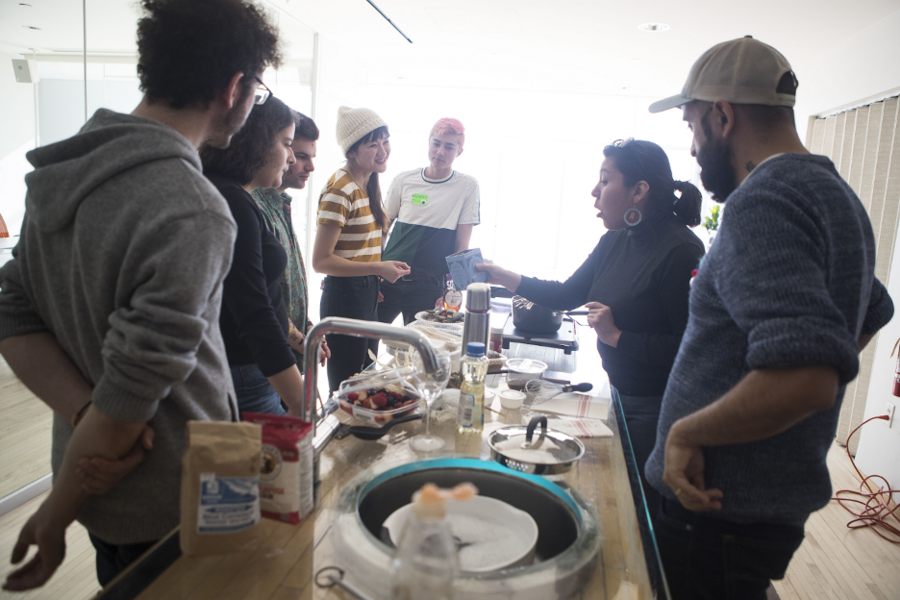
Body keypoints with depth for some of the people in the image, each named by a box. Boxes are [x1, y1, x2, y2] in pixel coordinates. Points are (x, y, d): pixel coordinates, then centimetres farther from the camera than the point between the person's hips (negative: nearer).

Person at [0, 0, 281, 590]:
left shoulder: (63, 171, -3)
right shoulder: (193, 216, -30)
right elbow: (124, 406, -26)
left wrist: (86, 413, -14)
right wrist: (55, 519, -10)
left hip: (93, 475, 7)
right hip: (172, 511, -7)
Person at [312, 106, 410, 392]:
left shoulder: (369, 184, 11)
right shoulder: (340, 189, -18)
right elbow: (321, 260, -20)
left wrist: (374, 281, 9)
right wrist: (378, 268, -21)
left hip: (367, 296, 9)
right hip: (345, 296, -9)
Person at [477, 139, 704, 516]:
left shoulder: (680, 252, -24)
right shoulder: (615, 241, 3)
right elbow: (568, 294, 12)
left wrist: (616, 336, -23)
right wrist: (506, 279, 6)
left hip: (657, 407, -8)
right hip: (621, 393, 8)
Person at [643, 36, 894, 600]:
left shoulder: (762, 201, -21)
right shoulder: (835, 191, 12)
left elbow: (803, 379, -32)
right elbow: (874, 312, 29)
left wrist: (685, 432, -20)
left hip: (719, 509, -9)